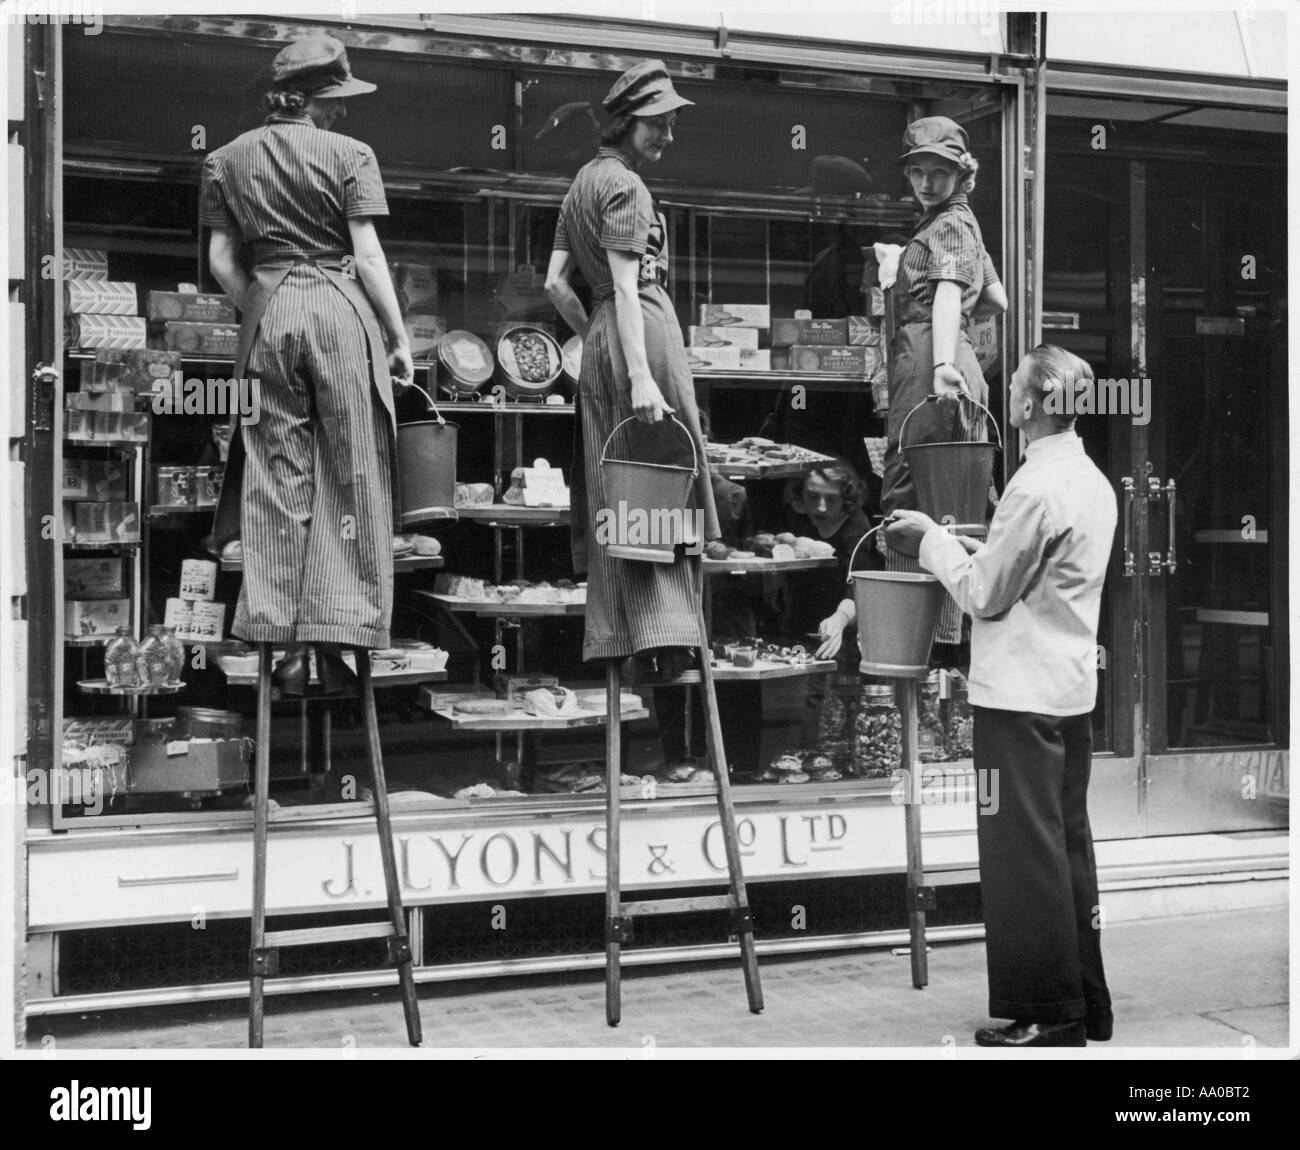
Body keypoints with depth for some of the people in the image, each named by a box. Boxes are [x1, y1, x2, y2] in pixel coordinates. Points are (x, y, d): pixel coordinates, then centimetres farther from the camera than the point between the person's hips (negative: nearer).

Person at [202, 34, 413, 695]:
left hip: (267, 311, 3)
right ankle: (335, 639, -1)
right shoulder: (349, 155, -1)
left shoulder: (226, 160, 10)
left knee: (275, 477, 6)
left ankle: (283, 640, 4)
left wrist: (260, 312, 16)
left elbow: (221, 259, 6)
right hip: (340, 307, -3)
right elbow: (367, 254, -5)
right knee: (349, 478, 2)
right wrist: (401, 338, 0)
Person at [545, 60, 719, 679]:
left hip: (598, 338, 9)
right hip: (644, 327, -9)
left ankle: (614, 640, 9)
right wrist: (639, 373, -23)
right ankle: (670, 639, -9)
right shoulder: (624, 185, -7)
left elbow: (555, 282, 16)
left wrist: (594, 337, 17)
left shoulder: (582, 182, 20)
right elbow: (626, 284, -17)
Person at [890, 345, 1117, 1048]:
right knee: (1068, 850, 15)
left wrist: (930, 536, -1)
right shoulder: (1093, 481, 11)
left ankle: (1047, 1016, 7)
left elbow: (984, 594, -13)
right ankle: (1086, 1006, 25)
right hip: (1072, 691, 9)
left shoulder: (1037, 486, -18)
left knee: (1023, 853, 0)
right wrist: (961, 543, 12)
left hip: (1020, 696, -9)